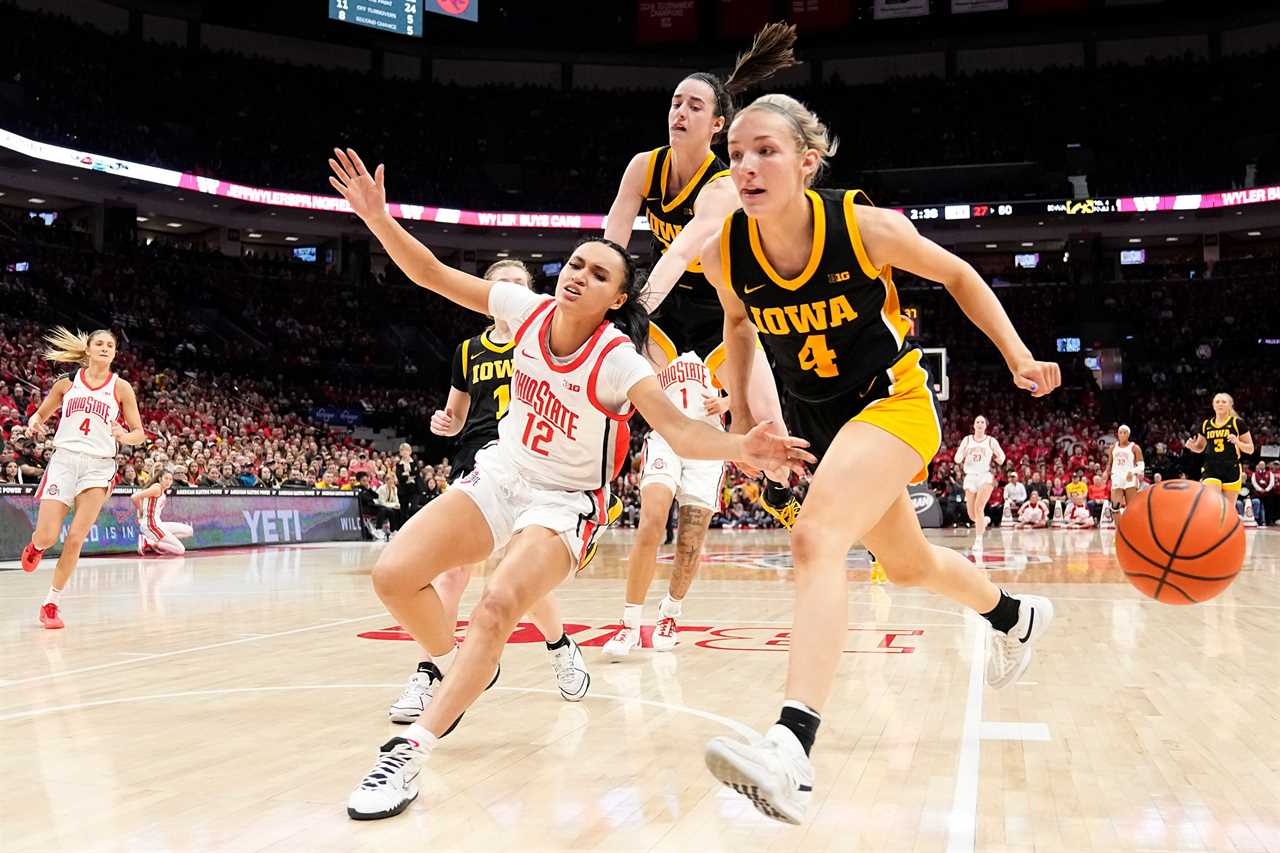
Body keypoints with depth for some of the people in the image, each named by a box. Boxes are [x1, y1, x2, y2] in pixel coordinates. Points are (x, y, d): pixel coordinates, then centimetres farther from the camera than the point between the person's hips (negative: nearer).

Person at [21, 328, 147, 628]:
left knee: (75, 539, -8)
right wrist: (34, 423, -5)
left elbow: (139, 434, 5)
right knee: (47, 537, -8)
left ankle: (51, 604, 6)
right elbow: (41, 413, 19)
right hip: (64, 459, 1)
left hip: (98, 466, 0)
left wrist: (125, 437, -18)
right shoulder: (68, 381, 8)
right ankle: (35, 545, 31)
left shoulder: (121, 387, 5)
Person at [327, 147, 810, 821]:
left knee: (497, 606, -30)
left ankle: (410, 754, -21)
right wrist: (378, 218, -16)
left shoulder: (618, 360, -20)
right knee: (394, 575, -12)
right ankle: (455, 669, 19)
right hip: (499, 475, 5)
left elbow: (680, 432, -30)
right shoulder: (529, 309, -8)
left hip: (564, 501, -5)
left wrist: (743, 449, -49)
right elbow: (433, 274, -4)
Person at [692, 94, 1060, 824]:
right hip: (817, 417, 6)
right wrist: (742, 418, 7)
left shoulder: (866, 228, -22)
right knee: (908, 563, 22)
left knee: (817, 539, -30)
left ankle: (791, 752, -40)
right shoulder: (723, 252, -13)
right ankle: (1017, 617, 55)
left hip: (893, 401, -6)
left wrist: (1019, 357, -6)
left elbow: (957, 275, -3)